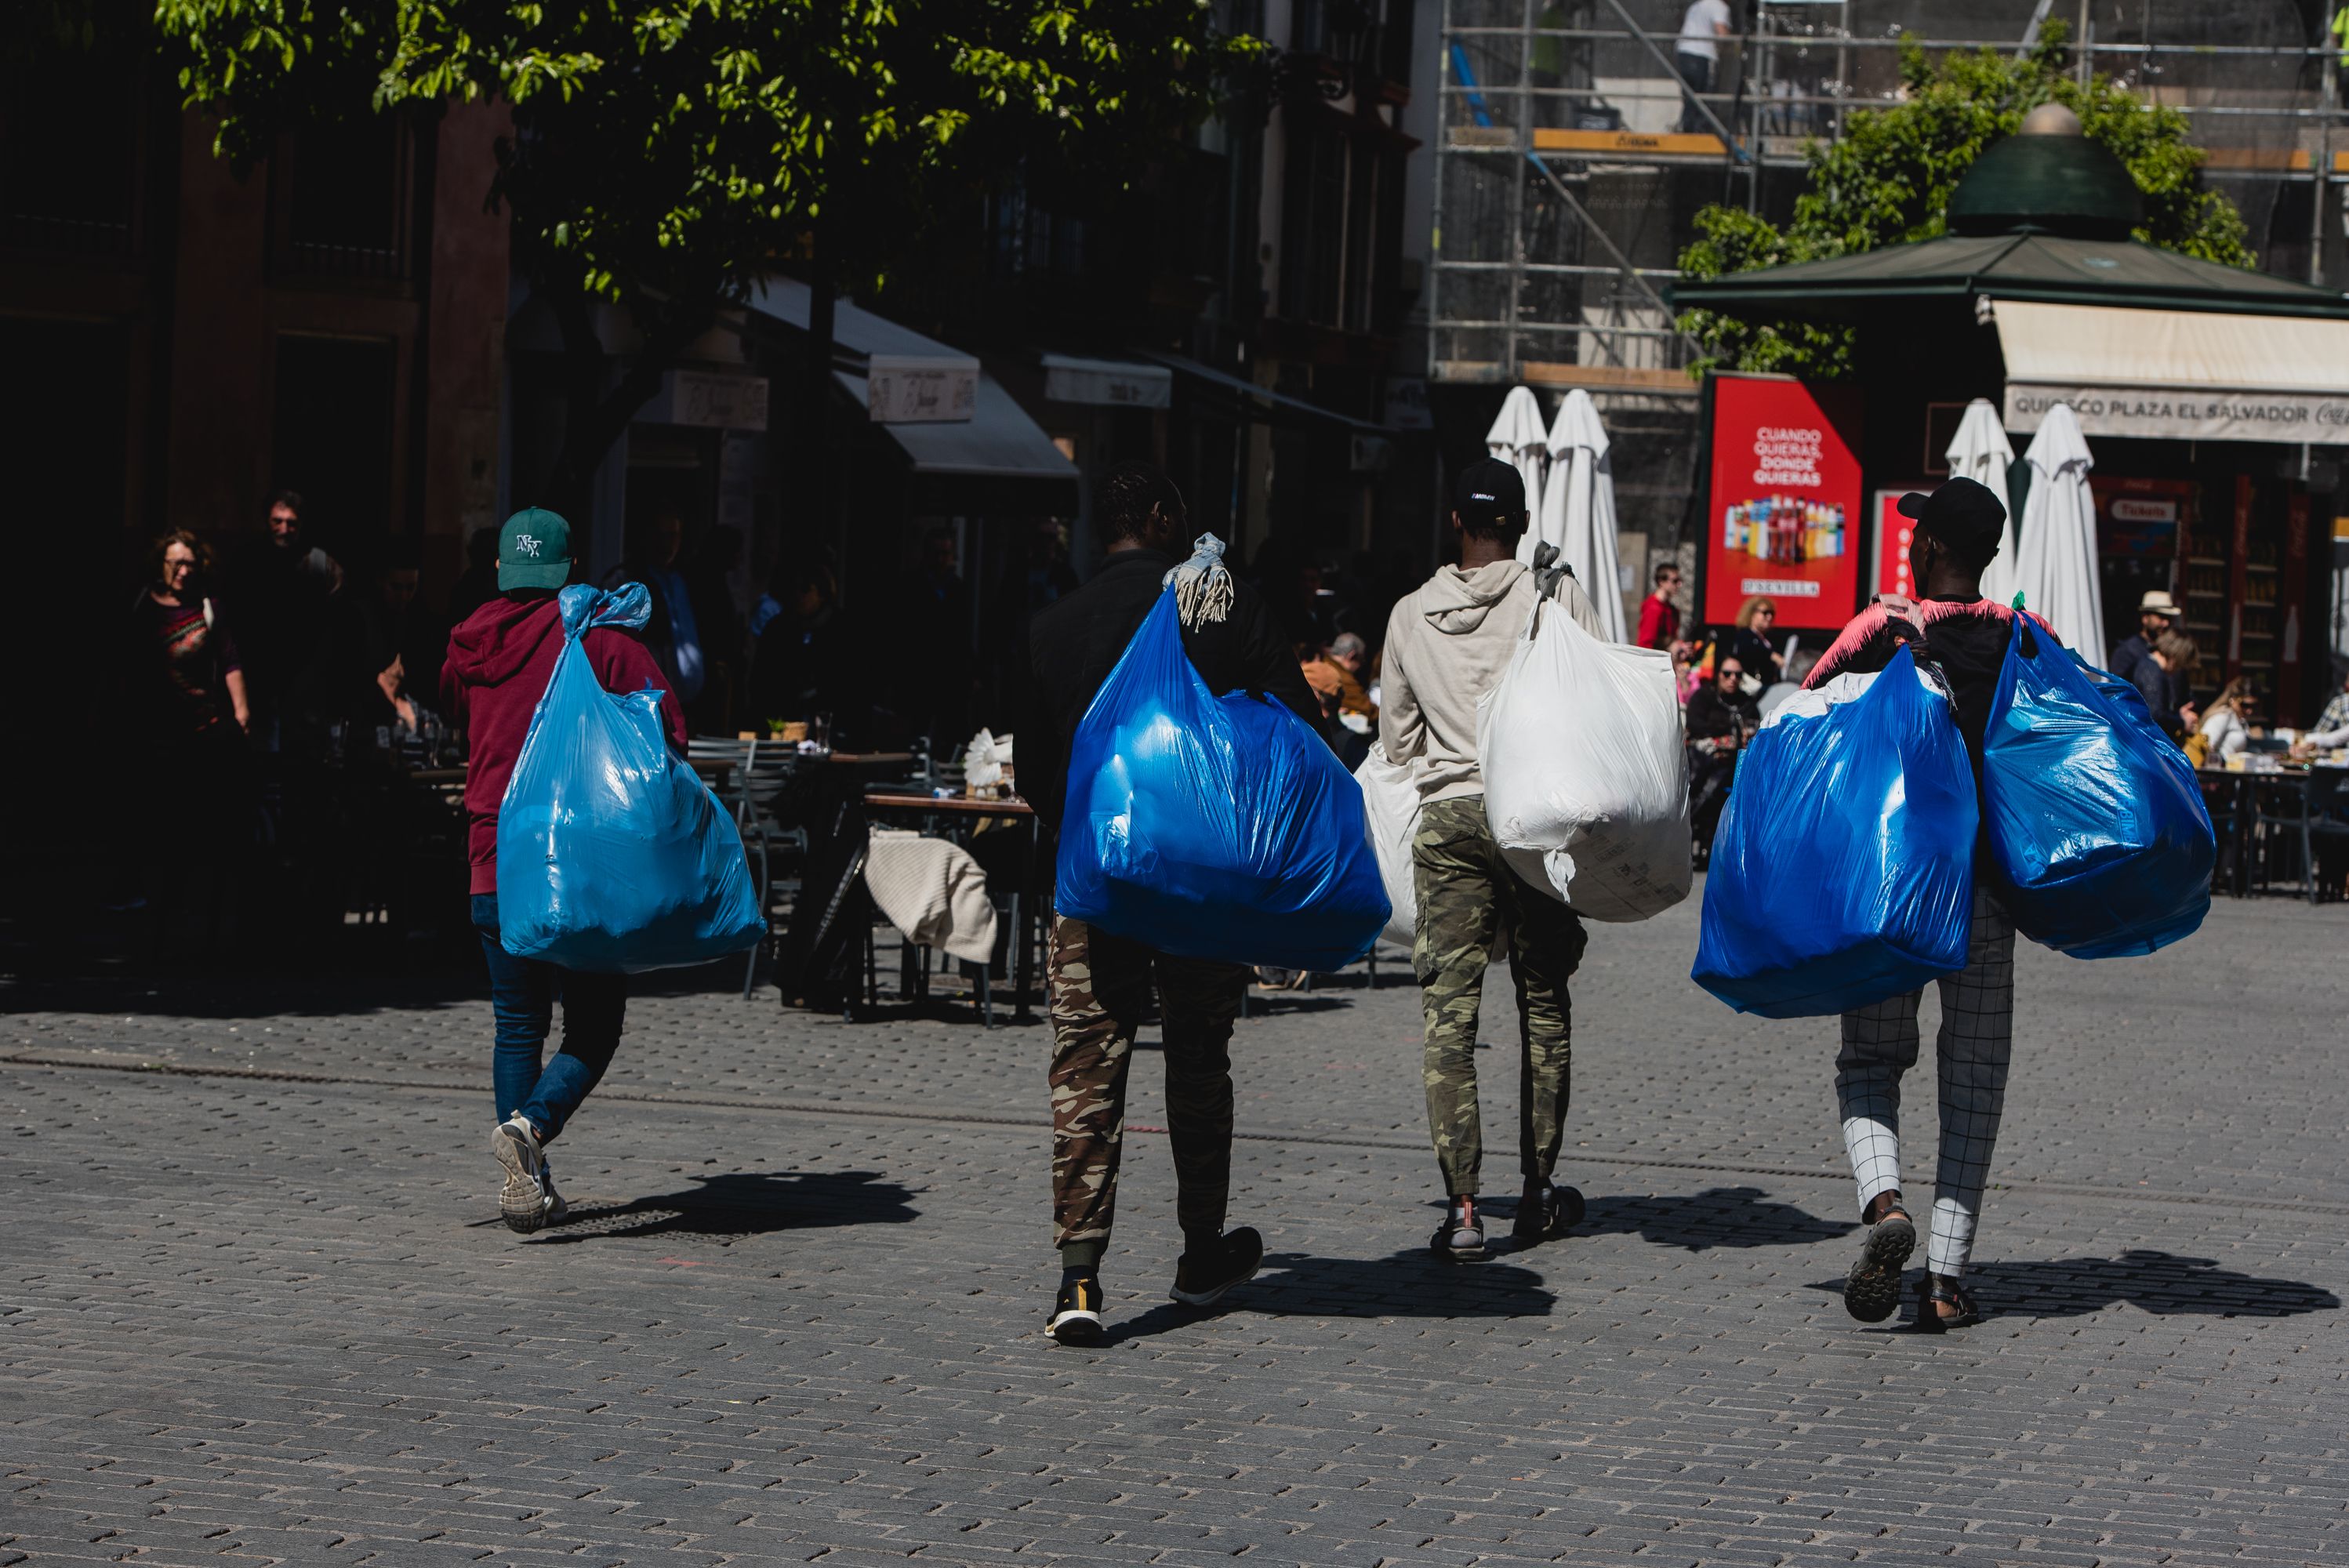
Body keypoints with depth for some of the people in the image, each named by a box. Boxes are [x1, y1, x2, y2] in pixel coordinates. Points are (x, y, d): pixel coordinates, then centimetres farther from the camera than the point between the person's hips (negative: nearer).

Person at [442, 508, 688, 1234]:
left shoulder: (469, 649, 7)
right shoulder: (603, 638, -6)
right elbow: (667, 734, -10)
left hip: (494, 865, 4)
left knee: (518, 1027, 13)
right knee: (593, 1028, 3)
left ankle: (527, 1186, 8)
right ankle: (533, 1124, -22)